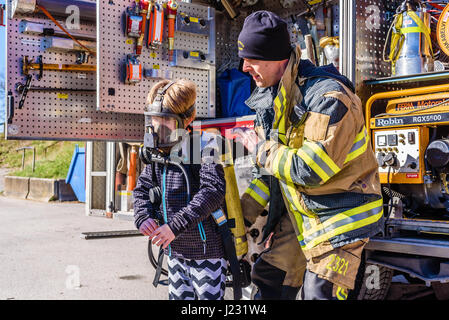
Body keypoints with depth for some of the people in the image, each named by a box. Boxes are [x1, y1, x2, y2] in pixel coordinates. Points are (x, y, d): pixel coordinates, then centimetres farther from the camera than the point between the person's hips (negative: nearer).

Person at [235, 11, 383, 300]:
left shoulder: (327, 95, -24)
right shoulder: (270, 98, 4)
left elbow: (311, 169, -29)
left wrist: (262, 150, -15)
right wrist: (246, 210, 7)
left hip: (339, 215, -8)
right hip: (298, 214, 8)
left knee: (319, 292, -11)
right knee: (265, 276, 12)